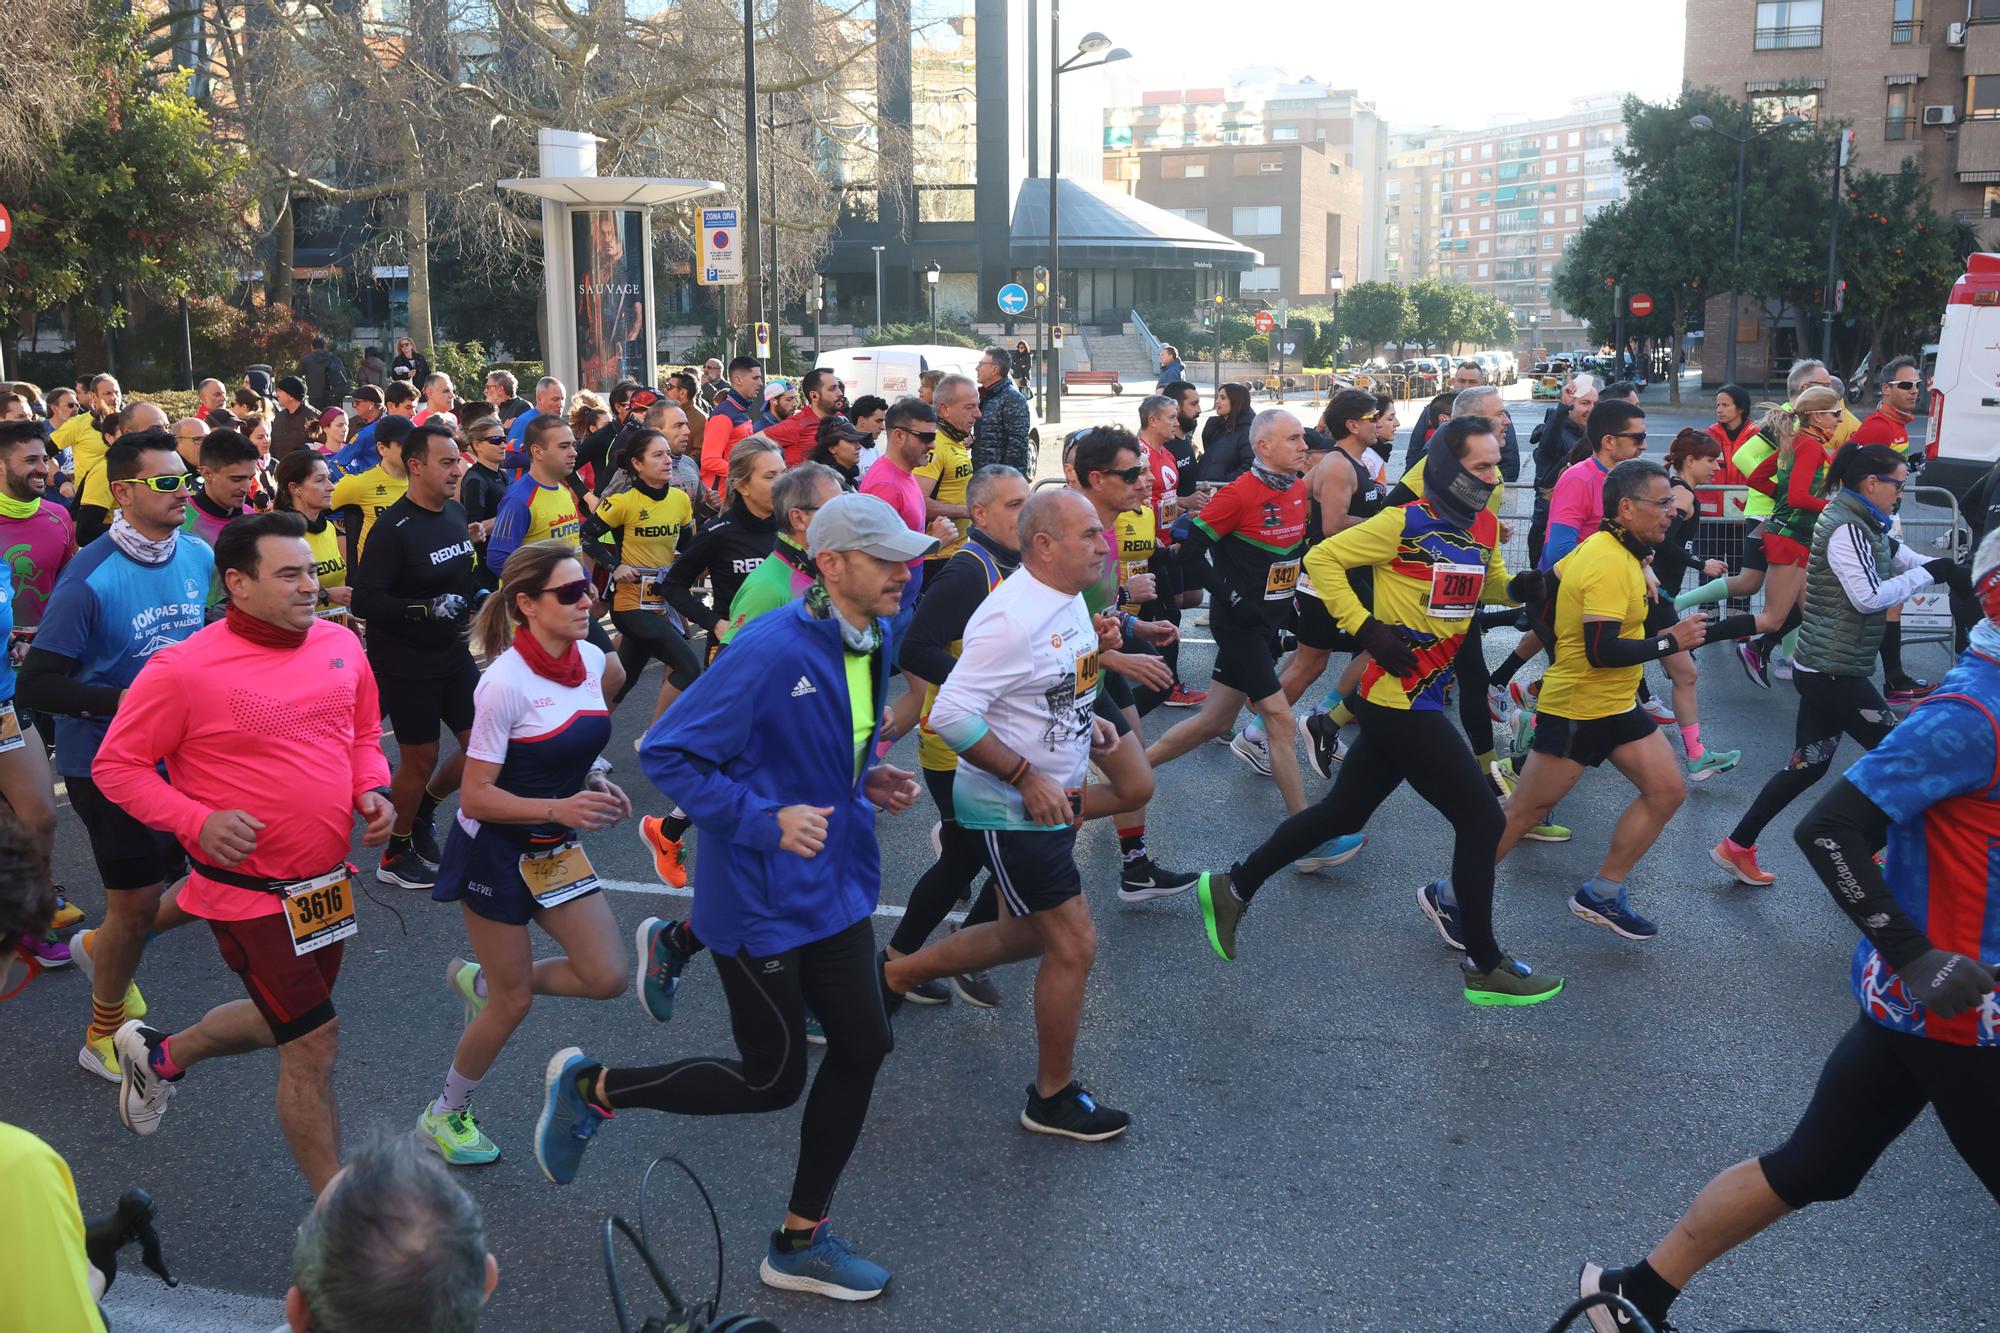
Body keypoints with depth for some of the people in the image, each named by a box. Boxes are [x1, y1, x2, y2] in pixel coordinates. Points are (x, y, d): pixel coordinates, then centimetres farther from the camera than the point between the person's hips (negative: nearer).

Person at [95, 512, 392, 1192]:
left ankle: (160, 1054, 53)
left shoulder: (340, 643, 0)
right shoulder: (183, 669, -17)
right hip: (250, 892, -7)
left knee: (285, 1022, 25)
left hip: (328, 880, 7)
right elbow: (115, 765, -8)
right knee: (314, 1042, -2)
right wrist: (197, 821, -21)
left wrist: (371, 790, -5)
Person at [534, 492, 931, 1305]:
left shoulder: (873, 641, 2)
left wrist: (866, 781, 1)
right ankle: (590, 1088, 26)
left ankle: (799, 1243, 27)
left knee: (861, 1048, 9)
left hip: (836, 886, 8)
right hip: (761, 896, -8)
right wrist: (766, 819, -28)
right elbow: (664, 755, -22)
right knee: (771, 1081, 3)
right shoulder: (769, 651, -25)